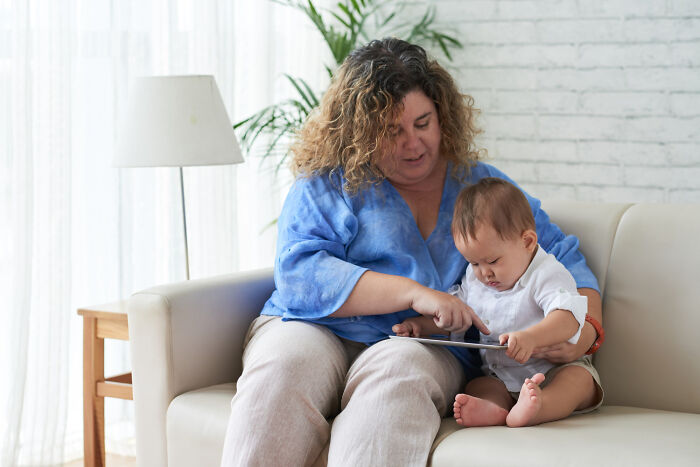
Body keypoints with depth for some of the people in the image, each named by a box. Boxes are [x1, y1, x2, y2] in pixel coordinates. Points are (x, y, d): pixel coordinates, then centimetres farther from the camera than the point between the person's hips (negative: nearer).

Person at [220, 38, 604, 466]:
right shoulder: (326, 184, 7)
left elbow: (566, 260, 19)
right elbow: (299, 273, -9)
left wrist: (584, 331, -4)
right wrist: (414, 293, -17)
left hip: (422, 348, 1)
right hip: (313, 331, 0)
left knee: (395, 379, -37)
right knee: (281, 371, -36)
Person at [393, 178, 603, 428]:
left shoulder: (547, 275, -15)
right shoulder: (474, 279, 8)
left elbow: (568, 318, -31)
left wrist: (531, 337, -49)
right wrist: (422, 325, 6)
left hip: (554, 371, -6)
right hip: (502, 379, 6)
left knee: (580, 378, -33)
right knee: (476, 387, -20)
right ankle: (492, 409, -53)